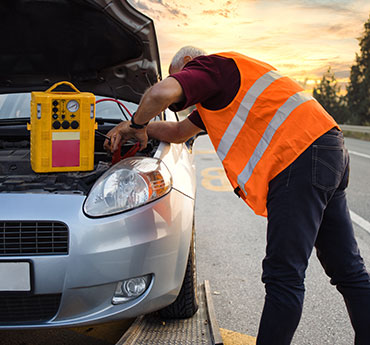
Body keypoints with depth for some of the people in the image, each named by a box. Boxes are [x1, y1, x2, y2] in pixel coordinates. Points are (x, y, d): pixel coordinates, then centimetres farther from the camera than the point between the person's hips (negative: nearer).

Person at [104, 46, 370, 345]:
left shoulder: (208, 66, 1)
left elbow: (161, 93, -19)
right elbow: (179, 132, 38)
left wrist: (138, 124, 1)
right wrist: (133, 128, 30)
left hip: (301, 155, -11)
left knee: (284, 277, -7)